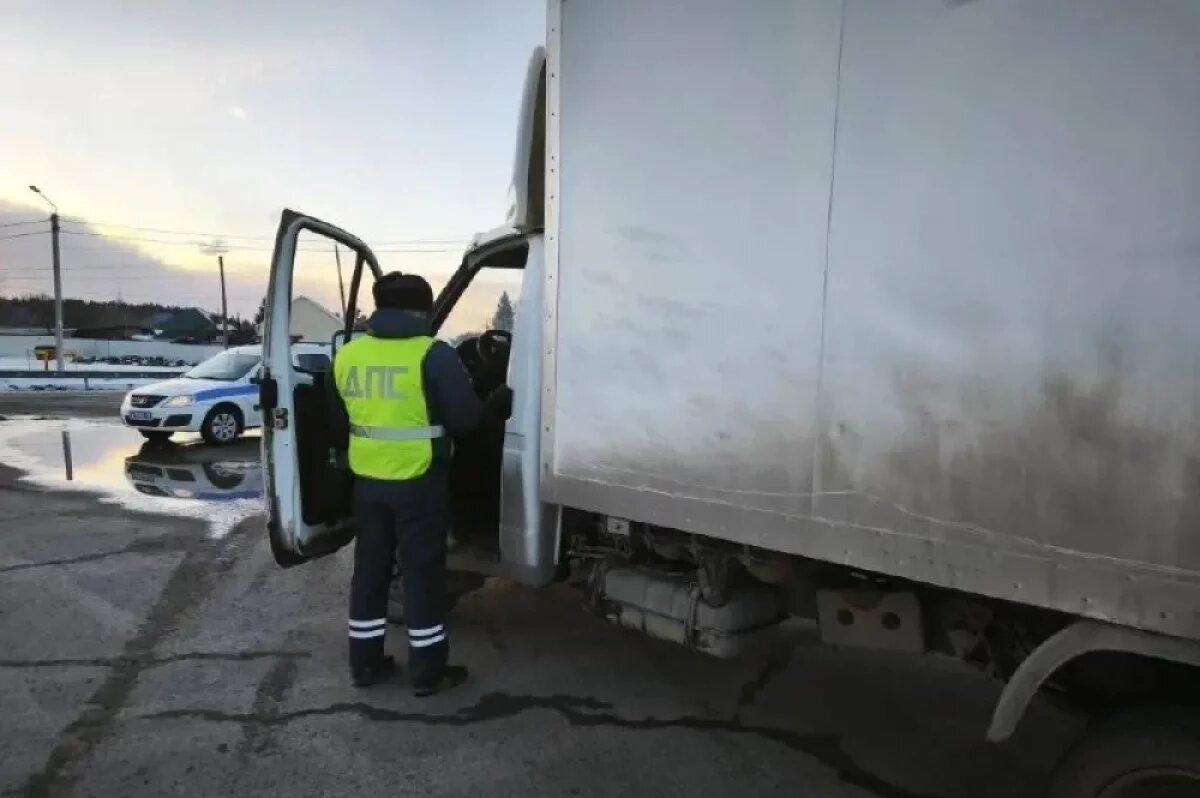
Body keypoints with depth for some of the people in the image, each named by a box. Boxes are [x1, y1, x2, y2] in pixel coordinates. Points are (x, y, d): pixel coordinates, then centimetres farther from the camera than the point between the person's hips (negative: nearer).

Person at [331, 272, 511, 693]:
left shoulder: (348, 355, 4)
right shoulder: (433, 355, -14)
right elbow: (465, 417, -11)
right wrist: (496, 407, 9)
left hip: (368, 479, 5)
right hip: (418, 481, -5)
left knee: (370, 568, 17)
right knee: (422, 573, 6)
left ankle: (365, 661, 28)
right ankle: (428, 671, 16)